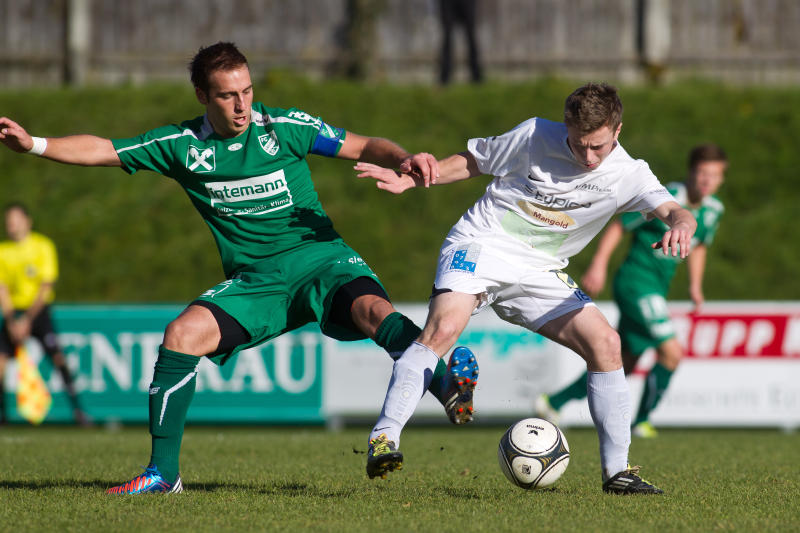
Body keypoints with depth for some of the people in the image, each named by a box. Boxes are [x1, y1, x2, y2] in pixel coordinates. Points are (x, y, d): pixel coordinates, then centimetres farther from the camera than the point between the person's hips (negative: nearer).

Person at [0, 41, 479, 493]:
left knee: (371, 309, -34)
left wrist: (404, 159, -19)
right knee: (183, 334, -18)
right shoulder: (183, 145, 4)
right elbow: (102, 150, 8)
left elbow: (363, 147, 1)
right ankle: (163, 472, -10)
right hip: (254, 281, 2)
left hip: (318, 257, -2)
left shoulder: (284, 127, -2)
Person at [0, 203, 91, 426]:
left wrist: (28, 320, -14)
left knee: (57, 355, -19)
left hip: (38, 311, -3)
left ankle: (77, 409, -18)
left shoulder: (43, 246, -6)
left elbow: (46, 286, -9)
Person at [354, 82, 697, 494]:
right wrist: (409, 180, -4)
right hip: (479, 246, -3)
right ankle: (385, 437, -30)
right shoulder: (534, 137, -8)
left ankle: (616, 471, 1)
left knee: (605, 343, -10)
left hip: (538, 273, 3)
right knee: (442, 328, -30)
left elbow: (676, 212, -19)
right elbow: (471, 161, 7)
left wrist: (679, 227, -45)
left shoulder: (627, 174, -6)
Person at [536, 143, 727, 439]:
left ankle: (553, 403, 18)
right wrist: (598, 265, -15)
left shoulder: (713, 210, 6)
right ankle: (642, 421, 1)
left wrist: (695, 285, 15)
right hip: (636, 281, -8)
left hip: (656, 290, 8)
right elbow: (618, 226, -10)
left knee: (624, 365, 10)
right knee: (671, 351, -16)